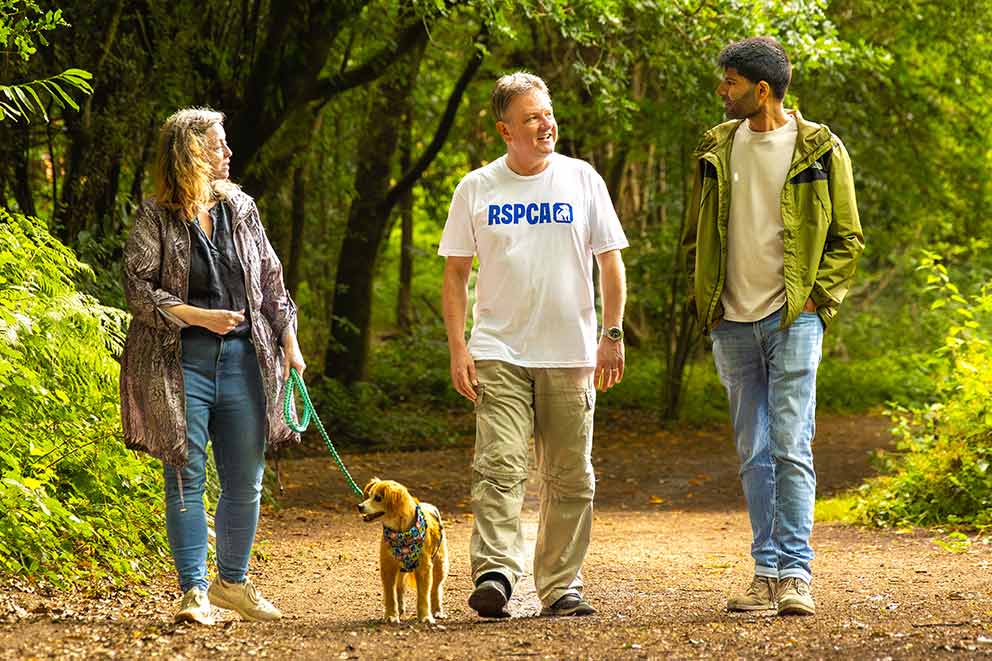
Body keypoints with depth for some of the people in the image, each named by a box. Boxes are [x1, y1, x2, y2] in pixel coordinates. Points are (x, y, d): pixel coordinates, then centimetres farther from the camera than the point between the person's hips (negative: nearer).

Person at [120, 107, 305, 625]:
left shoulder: (239, 208, 11)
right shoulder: (155, 219, -3)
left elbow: (270, 280, 16)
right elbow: (138, 289, -8)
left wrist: (289, 341, 10)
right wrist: (198, 316, -17)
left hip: (242, 359, 5)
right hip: (181, 363, -4)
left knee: (245, 482, 7)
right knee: (187, 480, -4)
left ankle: (232, 581, 23)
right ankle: (193, 592, 0)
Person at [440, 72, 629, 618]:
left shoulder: (581, 179, 5)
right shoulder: (476, 189, 4)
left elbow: (610, 261, 8)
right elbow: (455, 272, 7)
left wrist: (612, 334, -1)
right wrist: (457, 347, -2)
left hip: (570, 354, 1)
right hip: (498, 353, -1)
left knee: (569, 478, 4)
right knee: (499, 465, -16)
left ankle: (561, 586, 11)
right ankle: (494, 572, -22)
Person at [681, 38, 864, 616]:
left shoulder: (819, 150, -1)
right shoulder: (716, 150, 10)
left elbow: (847, 239, 3)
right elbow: (696, 236, 19)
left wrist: (817, 297, -7)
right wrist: (704, 298, 8)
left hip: (793, 319, -4)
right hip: (733, 324, 4)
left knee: (791, 449, -11)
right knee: (754, 454, 6)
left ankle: (796, 574, -11)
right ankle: (767, 573, 10)